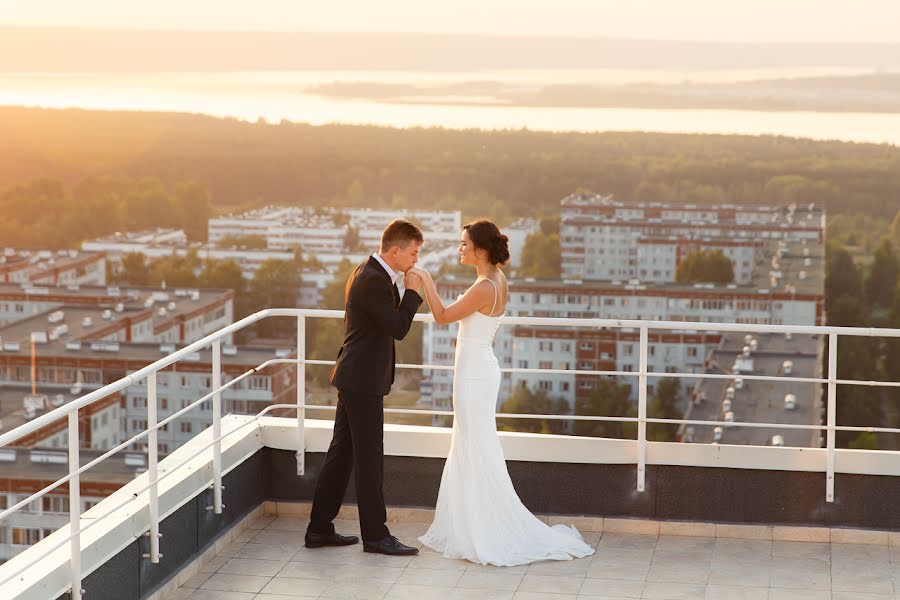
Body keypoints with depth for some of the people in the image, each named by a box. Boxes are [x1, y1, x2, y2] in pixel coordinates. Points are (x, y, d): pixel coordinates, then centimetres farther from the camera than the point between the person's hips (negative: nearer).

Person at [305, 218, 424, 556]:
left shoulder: (369, 272, 12)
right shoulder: (373, 280, -20)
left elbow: (390, 320, 18)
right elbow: (398, 328, -19)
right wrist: (413, 292, -11)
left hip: (354, 378, 11)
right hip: (363, 380, -11)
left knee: (341, 453, 13)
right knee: (369, 459, -3)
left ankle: (319, 529, 18)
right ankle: (375, 535, 5)